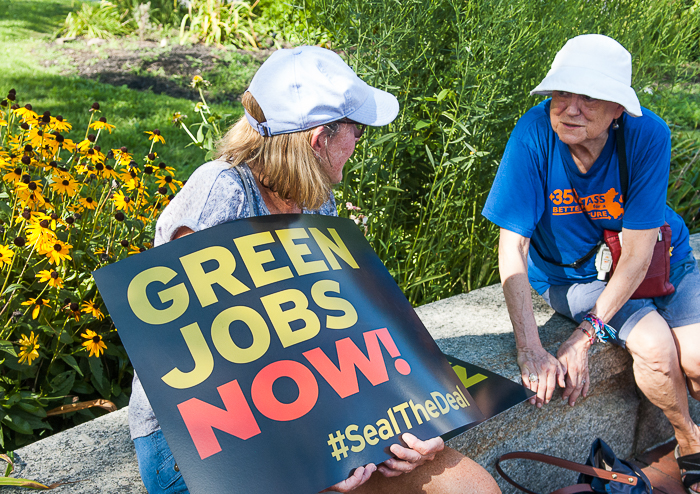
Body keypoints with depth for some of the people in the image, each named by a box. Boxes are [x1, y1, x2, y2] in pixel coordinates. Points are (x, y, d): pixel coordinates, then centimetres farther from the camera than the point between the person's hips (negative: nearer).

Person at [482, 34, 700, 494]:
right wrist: (531, 351, -30)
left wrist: (585, 335, -27)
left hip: (658, 259, 1)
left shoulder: (648, 134, -24)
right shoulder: (534, 133, -25)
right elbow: (512, 246, -24)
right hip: (573, 272, -1)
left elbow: (637, 251, -21)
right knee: (655, 346, -23)